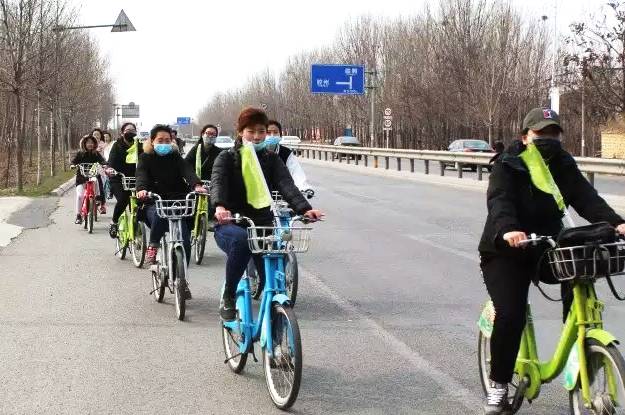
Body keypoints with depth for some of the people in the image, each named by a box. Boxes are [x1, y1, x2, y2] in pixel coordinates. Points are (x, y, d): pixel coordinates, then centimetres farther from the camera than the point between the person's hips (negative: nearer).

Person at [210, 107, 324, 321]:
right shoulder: (227, 158, 3)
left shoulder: (271, 159, 10)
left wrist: (304, 208, -28)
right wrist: (220, 206, -40)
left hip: (263, 224, 3)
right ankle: (228, 298, -22)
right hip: (230, 225, -3)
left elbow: (286, 185, -7)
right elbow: (218, 182, -16)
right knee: (241, 240, -38)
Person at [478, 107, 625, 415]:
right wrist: (508, 229, -50)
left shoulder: (563, 165, 3)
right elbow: (499, 200, -28)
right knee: (510, 315, -18)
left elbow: (585, 196, -12)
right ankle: (498, 384, 1)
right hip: (507, 251, -4)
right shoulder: (507, 166, -11)